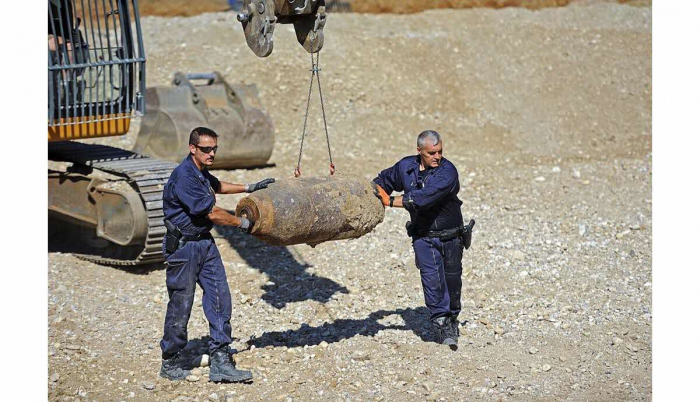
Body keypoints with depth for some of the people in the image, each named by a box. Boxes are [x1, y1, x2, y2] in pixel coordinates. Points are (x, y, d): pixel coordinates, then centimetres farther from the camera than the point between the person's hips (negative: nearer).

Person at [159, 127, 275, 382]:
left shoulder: (201, 171, 9)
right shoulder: (184, 177, -21)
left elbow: (216, 186, 34)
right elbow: (212, 214, -17)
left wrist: (249, 188, 33)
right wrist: (243, 224, -5)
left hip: (206, 243, 9)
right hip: (183, 246, -9)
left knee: (220, 299, 1)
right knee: (180, 304, 0)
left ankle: (220, 362, 2)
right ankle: (171, 363, 16)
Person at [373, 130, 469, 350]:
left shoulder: (447, 171, -20)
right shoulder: (406, 167, -4)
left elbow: (425, 197, -33)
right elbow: (384, 180, 18)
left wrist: (391, 201, -30)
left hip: (451, 236, -2)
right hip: (423, 236, 2)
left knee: (452, 279, 11)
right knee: (432, 278, -13)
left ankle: (452, 320, 32)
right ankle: (442, 324, -11)